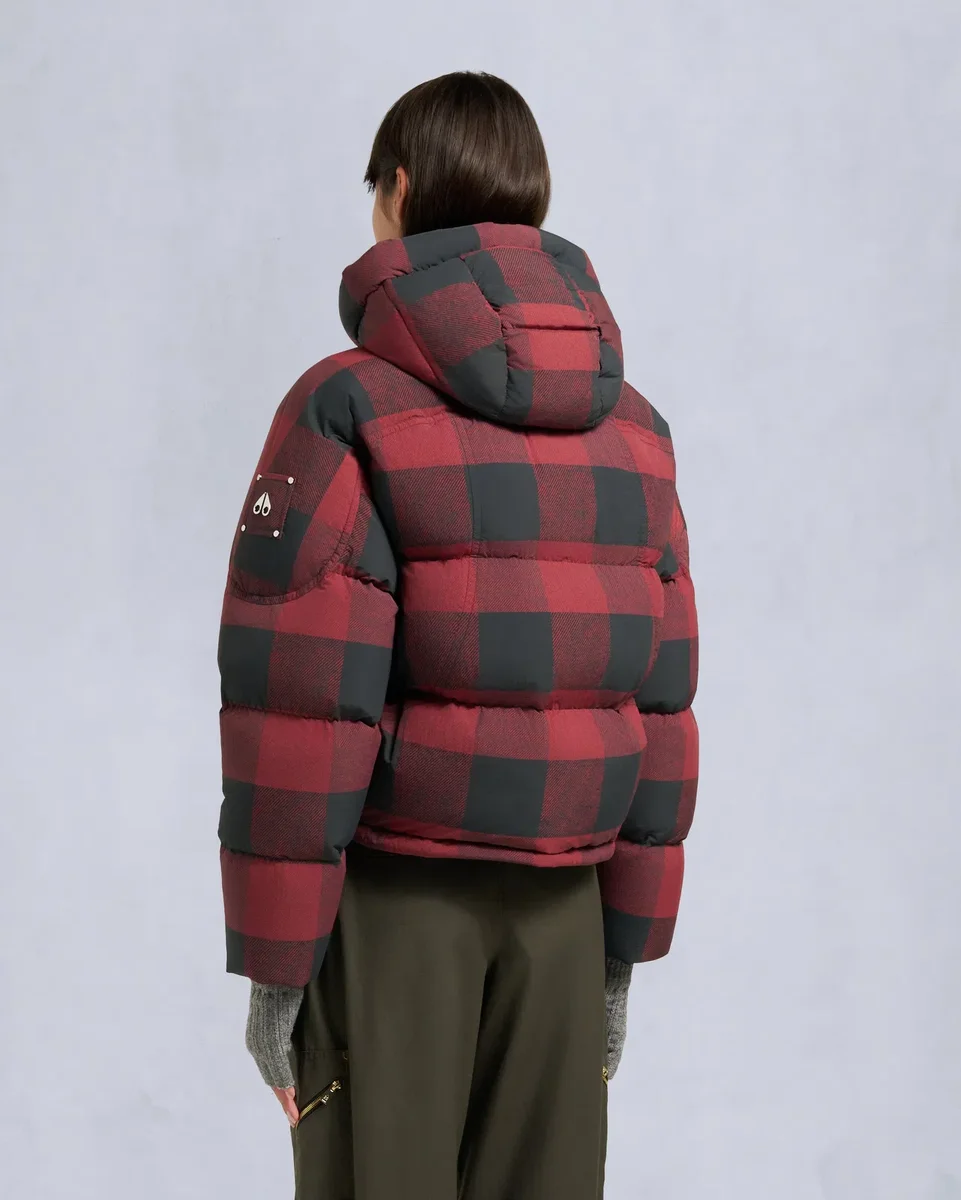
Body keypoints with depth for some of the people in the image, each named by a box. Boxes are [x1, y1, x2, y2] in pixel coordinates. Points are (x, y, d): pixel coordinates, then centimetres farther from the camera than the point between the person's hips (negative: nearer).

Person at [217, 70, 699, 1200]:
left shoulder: (352, 407, -11)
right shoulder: (629, 427, 6)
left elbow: (299, 704, -16)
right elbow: (658, 694, 6)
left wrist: (271, 964, -9)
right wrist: (626, 950, 12)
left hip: (388, 891, -4)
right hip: (560, 896, 5)